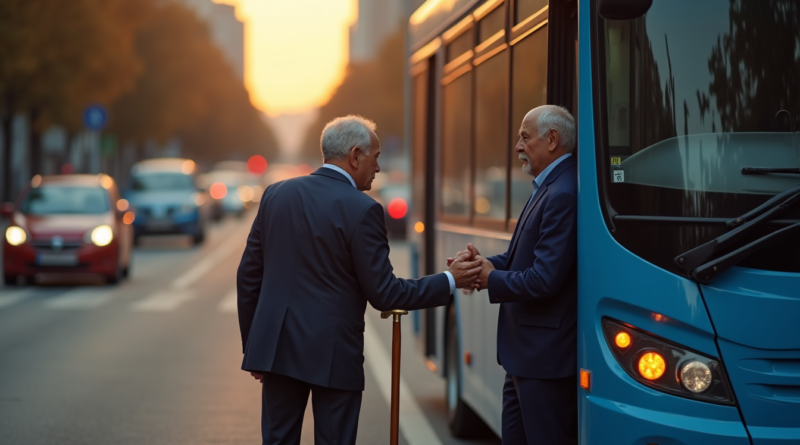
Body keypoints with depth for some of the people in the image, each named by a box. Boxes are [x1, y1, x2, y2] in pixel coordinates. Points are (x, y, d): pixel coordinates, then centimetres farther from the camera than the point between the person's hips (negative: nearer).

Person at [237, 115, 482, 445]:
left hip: (276, 347, 5)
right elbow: (383, 294, -11)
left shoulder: (276, 194, 5)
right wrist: (450, 281, -2)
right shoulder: (362, 210, -12)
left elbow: (248, 275, 8)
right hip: (333, 354, -5)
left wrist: (252, 344, 17)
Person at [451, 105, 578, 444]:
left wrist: (492, 280, -11)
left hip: (546, 356, -11)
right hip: (527, 354, 11)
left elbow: (545, 279, -25)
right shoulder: (549, 188, 13)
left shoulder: (564, 195, -21)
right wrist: (485, 264, -2)